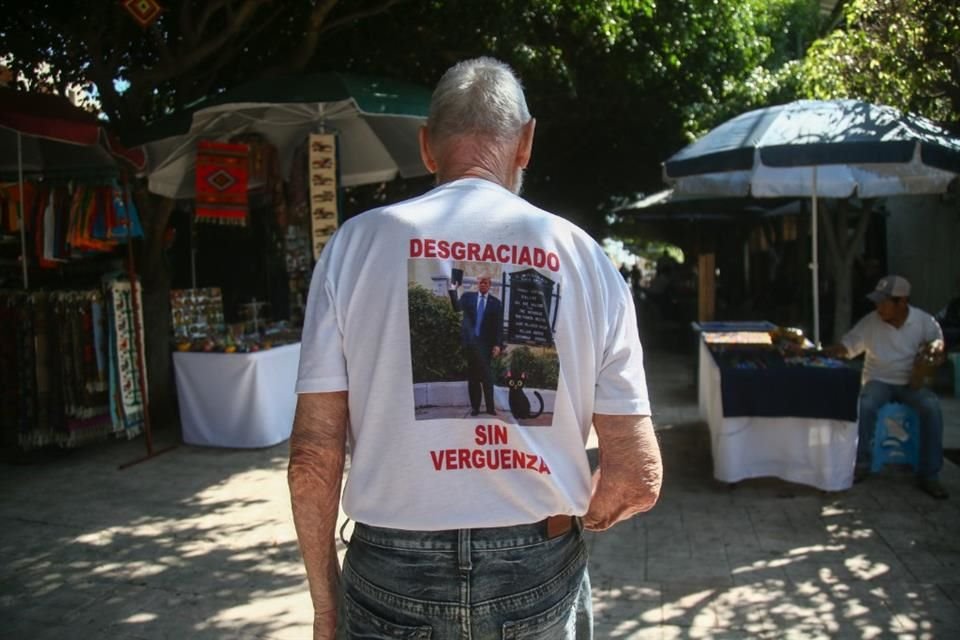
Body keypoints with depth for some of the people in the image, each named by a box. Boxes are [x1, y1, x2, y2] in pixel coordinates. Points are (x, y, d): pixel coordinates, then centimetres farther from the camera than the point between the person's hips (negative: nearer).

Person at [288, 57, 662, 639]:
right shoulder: (584, 257, -4)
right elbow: (638, 478, -4)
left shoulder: (356, 244, -6)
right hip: (538, 582, 1)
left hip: (395, 577, 0)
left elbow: (312, 458, -7)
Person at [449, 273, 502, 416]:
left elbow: (499, 326, 0)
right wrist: (453, 291, -15)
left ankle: (490, 407, -2)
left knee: (486, 374, -4)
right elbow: (457, 308, -3)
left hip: (485, 343, -1)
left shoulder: (495, 302, 3)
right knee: (472, 375, 5)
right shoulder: (468, 296, 8)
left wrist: (497, 344, -8)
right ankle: (474, 406, 11)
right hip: (470, 341, 2)